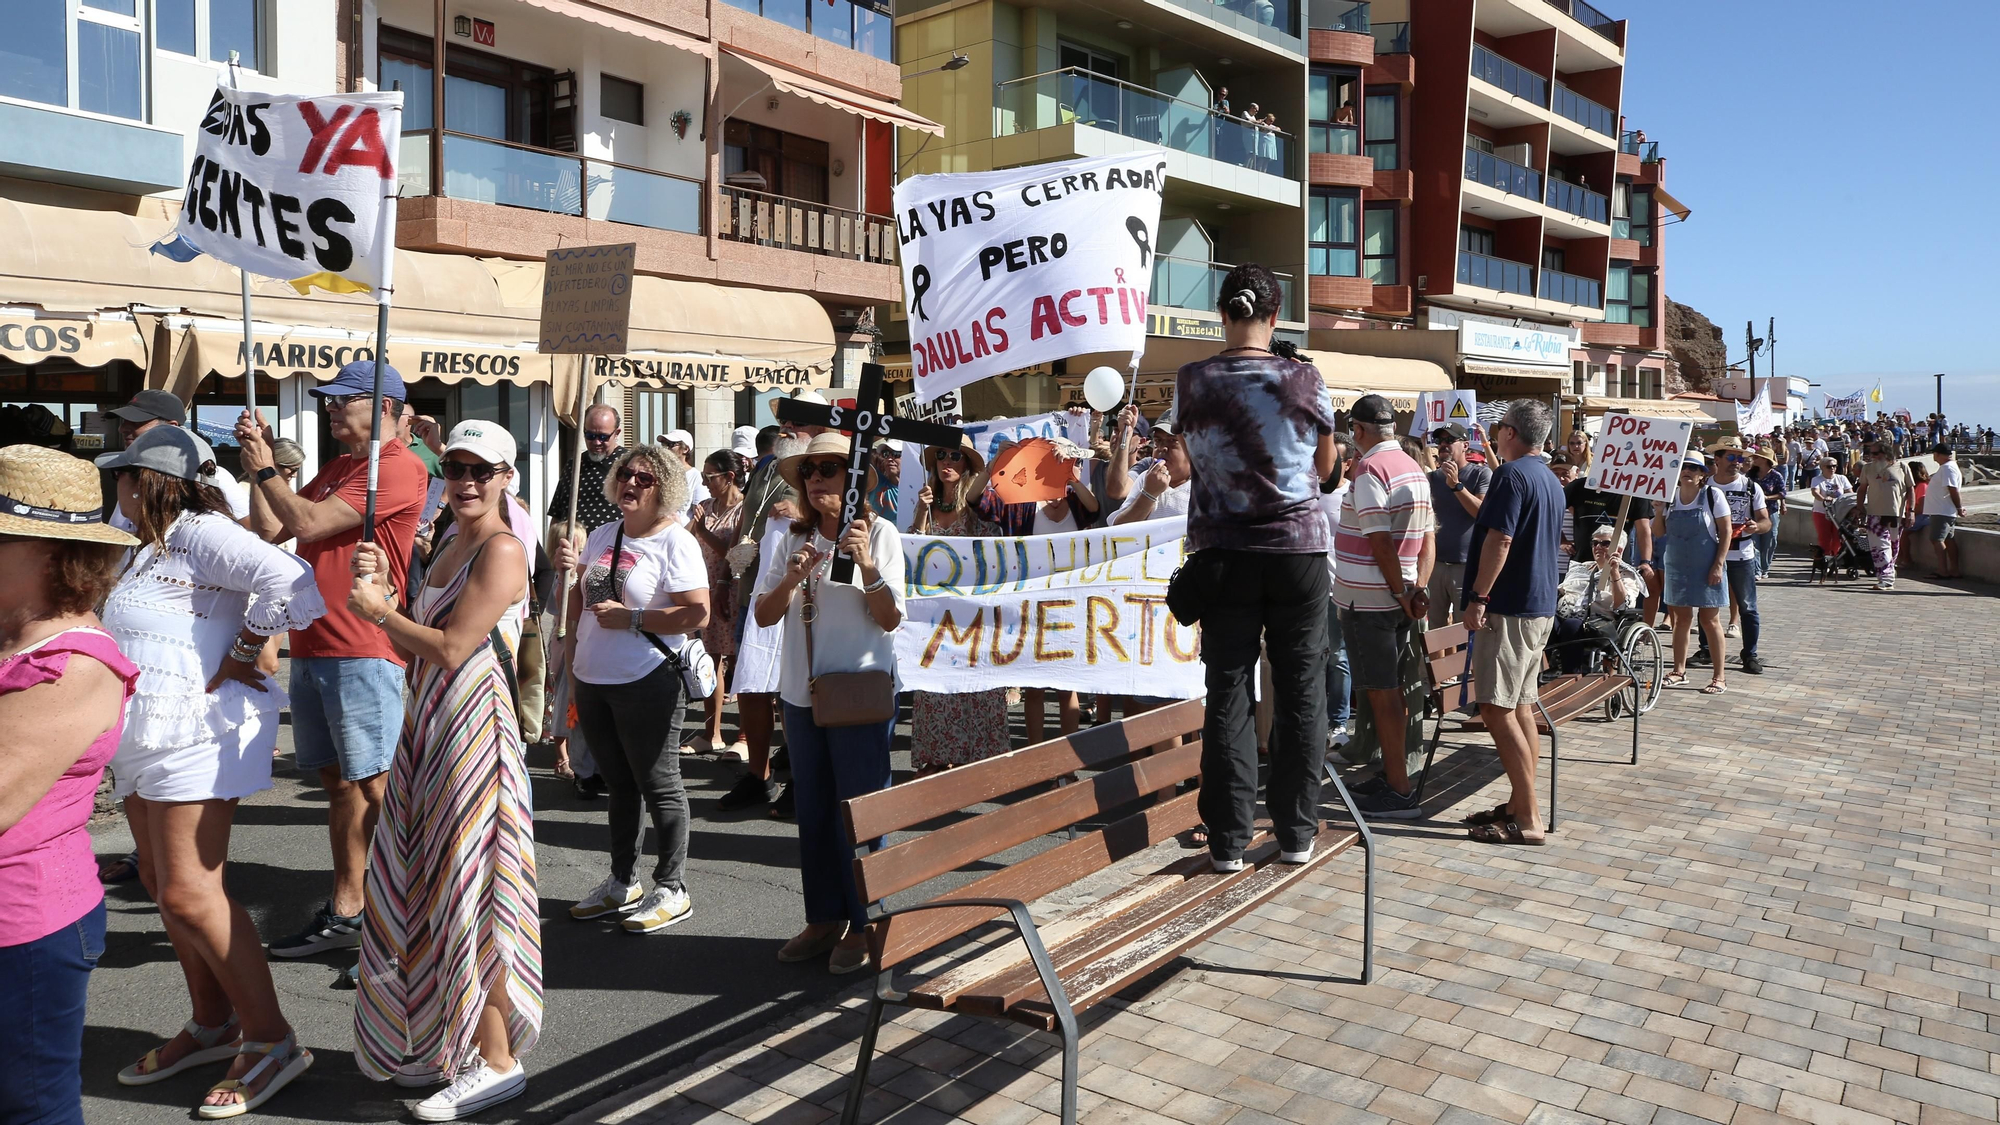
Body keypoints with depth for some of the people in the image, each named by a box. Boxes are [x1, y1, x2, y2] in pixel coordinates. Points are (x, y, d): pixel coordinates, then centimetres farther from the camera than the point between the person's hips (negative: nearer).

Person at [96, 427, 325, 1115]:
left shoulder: (200, 533, -15)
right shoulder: (153, 547, 17)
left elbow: (288, 582, -31)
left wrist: (237, 659, -21)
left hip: (195, 731, -10)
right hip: (145, 736, 10)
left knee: (188, 894, -10)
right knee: (161, 881, 14)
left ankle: (272, 1040, 1)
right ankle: (212, 1025, 27)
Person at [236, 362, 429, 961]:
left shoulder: (399, 468, -10)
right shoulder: (335, 469, 21)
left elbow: (308, 523, -15)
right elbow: (272, 527, 17)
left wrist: (265, 469, 1)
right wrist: (259, 459, 11)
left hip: (363, 652, -9)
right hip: (312, 648, 9)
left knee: (373, 787, -6)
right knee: (339, 782, 13)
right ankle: (345, 910, 20)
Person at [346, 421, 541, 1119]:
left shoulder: (501, 550, -13)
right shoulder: (448, 548, 15)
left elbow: (451, 649, -19)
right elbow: (414, 650, 14)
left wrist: (380, 610, -7)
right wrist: (380, 589, 1)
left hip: (473, 731, -9)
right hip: (428, 729, 9)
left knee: (469, 888, -3)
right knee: (429, 886, 15)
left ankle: (497, 1061, 9)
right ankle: (442, 1044, 29)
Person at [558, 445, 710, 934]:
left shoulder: (675, 542, -11)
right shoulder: (602, 536, 12)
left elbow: (698, 615, -20)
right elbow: (580, 598, 28)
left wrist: (631, 619, -19)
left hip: (647, 684, -7)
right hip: (592, 681, 8)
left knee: (659, 785, 1)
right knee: (618, 784, 17)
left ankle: (672, 889, 13)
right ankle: (622, 883, 29)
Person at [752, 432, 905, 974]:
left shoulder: (879, 533, -6)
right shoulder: (792, 539, 6)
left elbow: (890, 619, -10)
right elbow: (764, 615, 2)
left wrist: (866, 563, -23)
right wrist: (791, 578, -16)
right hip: (802, 691, 5)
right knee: (813, 811, 12)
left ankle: (863, 925, 15)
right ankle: (824, 919, 25)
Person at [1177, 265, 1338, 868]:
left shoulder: (1192, 380, -3)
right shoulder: (1304, 379, -5)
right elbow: (1325, 466, 8)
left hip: (1224, 553, 1)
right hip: (1298, 547, 0)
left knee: (1228, 692, 5)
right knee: (1301, 690, 8)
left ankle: (1229, 839, 8)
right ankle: (1295, 832, 15)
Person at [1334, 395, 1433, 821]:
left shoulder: (1369, 469, -15)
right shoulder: (1415, 469, 13)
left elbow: (1380, 542, -20)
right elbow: (1428, 540, 10)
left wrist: (1403, 595, -13)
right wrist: (1419, 590, 2)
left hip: (1368, 598, -9)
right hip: (1401, 597, 9)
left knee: (1382, 693, -4)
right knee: (1392, 689, 16)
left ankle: (1398, 793, 0)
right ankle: (1391, 775, 25)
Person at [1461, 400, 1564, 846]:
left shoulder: (1512, 473, -14)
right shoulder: (1551, 480, 16)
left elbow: (1499, 539, -22)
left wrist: (1478, 597, -19)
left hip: (1510, 607, -10)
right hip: (1541, 605, 10)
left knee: (1497, 708, -9)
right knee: (1520, 707, 13)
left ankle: (1528, 818, -9)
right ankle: (1520, 804, 17)